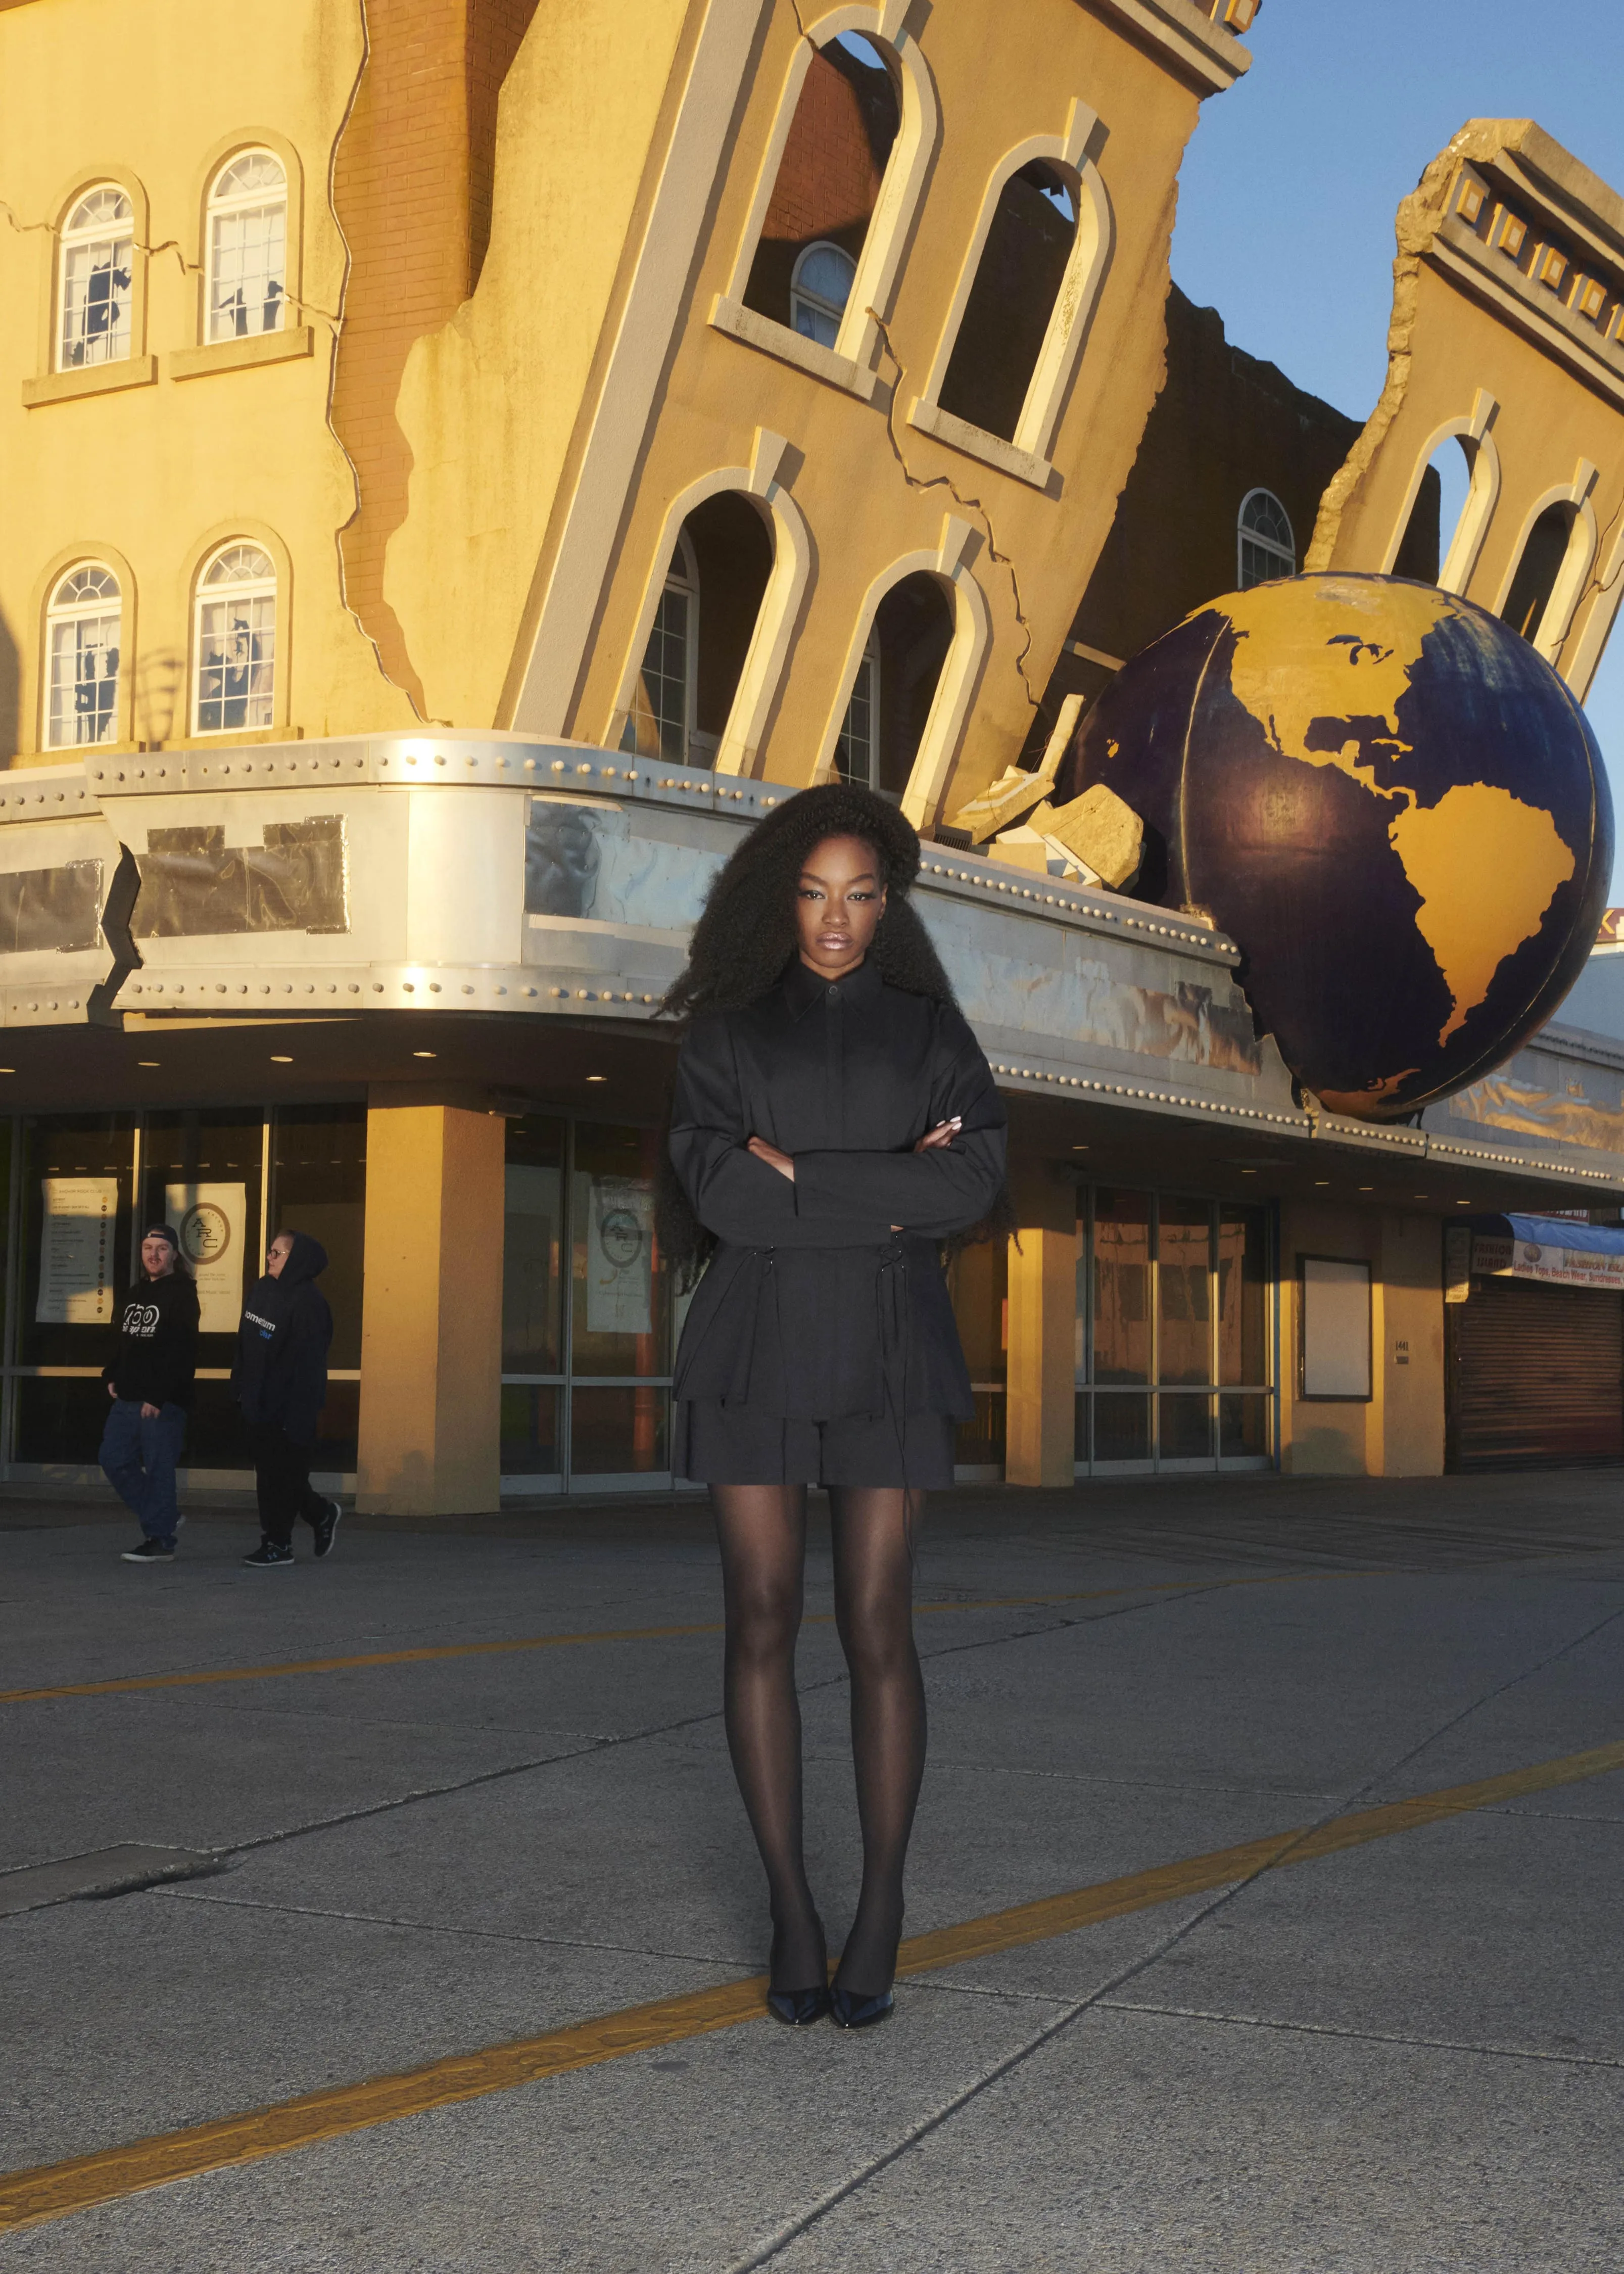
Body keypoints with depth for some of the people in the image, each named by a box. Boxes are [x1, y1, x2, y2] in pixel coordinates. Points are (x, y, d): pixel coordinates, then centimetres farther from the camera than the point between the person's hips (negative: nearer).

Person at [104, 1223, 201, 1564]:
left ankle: (160, 1540, 4)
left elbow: (183, 1353, -17)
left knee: (158, 1468, -4)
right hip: (128, 1398, 9)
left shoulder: (182, 1295, -9)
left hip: (162, 1403, -8)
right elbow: (122, 1341, 25)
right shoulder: (137, 1293, 17)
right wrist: (112, 1376, 9)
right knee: (114, 1460, 8)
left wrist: (157, 1397, -21)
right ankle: (163, 1518, 21)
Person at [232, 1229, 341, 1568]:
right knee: (270, 1473, 14)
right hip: (259, 1401, 8)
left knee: (280, 1474, -1)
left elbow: (307, 1362, -20)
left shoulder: (307, 1302, -18)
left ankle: (278, 1544, 8)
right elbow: (246, 1345, 17)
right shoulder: (263, 1290, 8)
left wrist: (297, 1414, -22)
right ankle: (322, 1514, 31)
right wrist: (241, 1387, 14)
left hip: (288, 1406, -8)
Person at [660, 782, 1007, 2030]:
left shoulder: (932, 1033, 8)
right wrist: (885, 1196, -14)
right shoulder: (726, 1031, 6)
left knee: (876, 1626, -3)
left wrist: (803, 1173, -14)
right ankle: (792, 1912, 8)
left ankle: (883, 1910, 10)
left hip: (886, 1355, 0)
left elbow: (971, 1187, -10)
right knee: (763, 1621, -2)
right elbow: (720, 1192, -10)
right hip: (752, 1348, 0)